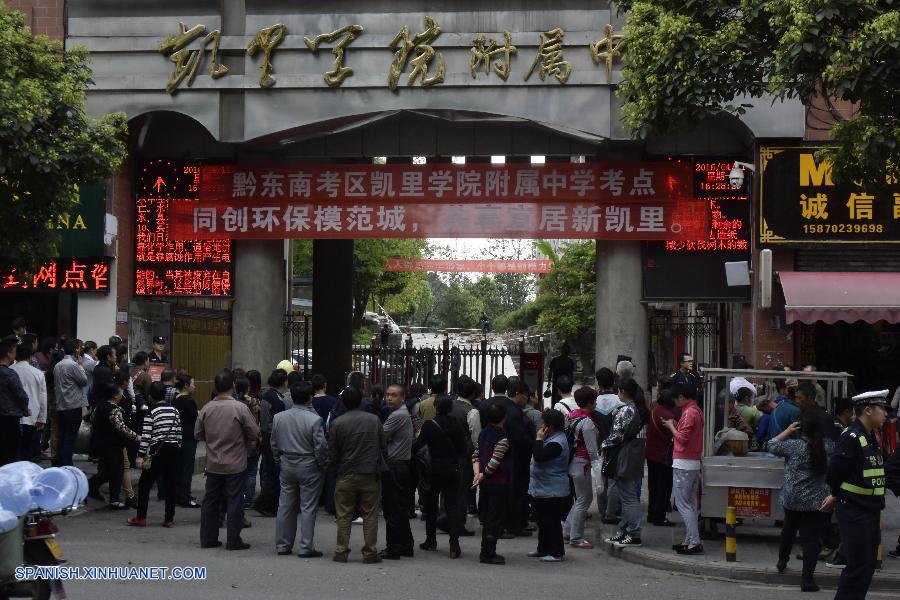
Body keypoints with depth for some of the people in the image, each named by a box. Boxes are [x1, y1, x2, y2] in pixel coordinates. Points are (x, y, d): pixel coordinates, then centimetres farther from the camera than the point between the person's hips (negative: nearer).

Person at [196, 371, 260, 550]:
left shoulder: (206, 408, -3)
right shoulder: (240, 408, -14)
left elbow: (197, 434, 5)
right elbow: (254, 433, -10)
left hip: (213, 464, 4)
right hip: (235, 464, -4)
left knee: (210, 500, 12)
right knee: (234, 502, 2)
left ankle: (208, 538, 16)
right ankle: (234, 540, 4)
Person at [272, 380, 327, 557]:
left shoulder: (279, 417, 1)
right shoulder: (314, 420, -16)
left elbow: (274, 444, 9)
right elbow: (321, 447, -15)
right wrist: (322, 464, 1)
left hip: (286, 465, 5)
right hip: (309, 466, -5)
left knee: (285, 506, 12)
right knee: (308, 508, 0)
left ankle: (282, 545, 18)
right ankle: (306, 547, 1)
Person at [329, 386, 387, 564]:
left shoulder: (337, 423, -5)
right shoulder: (374, 420, 2)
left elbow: (332, 453, -1)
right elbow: (384, 447, 6)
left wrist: (335, 469, 15)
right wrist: (381, 467, 16)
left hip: (346, 476, -1)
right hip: (371, 475, 1)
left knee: (344, 516, 8)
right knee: (370, 515, 6)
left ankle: (341, 552, 8)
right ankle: (370, 552, 6)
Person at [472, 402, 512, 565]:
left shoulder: (483, 433, 8)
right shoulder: (502, 438, -16)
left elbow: (476, 455, 8)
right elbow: (495, 461, -20)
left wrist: (477, 473, -1)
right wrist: (482, 476, -10)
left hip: (485, 482, 8)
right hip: (499, 483, -8)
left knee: (487, 517, 16)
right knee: (496, 519, -1)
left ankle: (486, 551, 22)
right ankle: (488, 553, 1)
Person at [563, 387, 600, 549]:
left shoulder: (572, 416, 7)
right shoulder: (587, 423, -18)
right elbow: (592, 449, -18)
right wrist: (598, 464, -12)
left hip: (572, 461, 9)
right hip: (581, 464, -9)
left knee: (583, 498, 20)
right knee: (583, 500, 0)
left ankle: (567, 531, 22)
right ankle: (576, 538, 4)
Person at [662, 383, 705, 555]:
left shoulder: (688, 413, -15)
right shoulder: (697, 411, 14)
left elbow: (683, 438, -19)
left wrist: (671, 426, -5)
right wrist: (675, 426, 9)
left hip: (683, 464, -10)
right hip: (694, 463, 10)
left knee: (682, 503, -8)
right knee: (690, 503, 12)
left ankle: (694, 542, -11)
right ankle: (690, 540, 15)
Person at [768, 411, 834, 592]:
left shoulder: (794, 446, -12)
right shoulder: (827, 446, -7)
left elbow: (772, 445, 2)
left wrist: (788, 431, 10)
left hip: (792, 499, 1)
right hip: (817, 501, -1)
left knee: (788, 529, 26)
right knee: (811, 539, 0)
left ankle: (782, 560, 43)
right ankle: (807, 579, -3)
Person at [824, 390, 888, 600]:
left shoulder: (871, 437, 12)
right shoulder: (851, 437, -18)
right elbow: (834, 473, -21)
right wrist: (838, 495, -2)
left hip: (870, 511, 9)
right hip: (855, 512, -9)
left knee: (868, 564, 13)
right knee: (859, 565, -6)